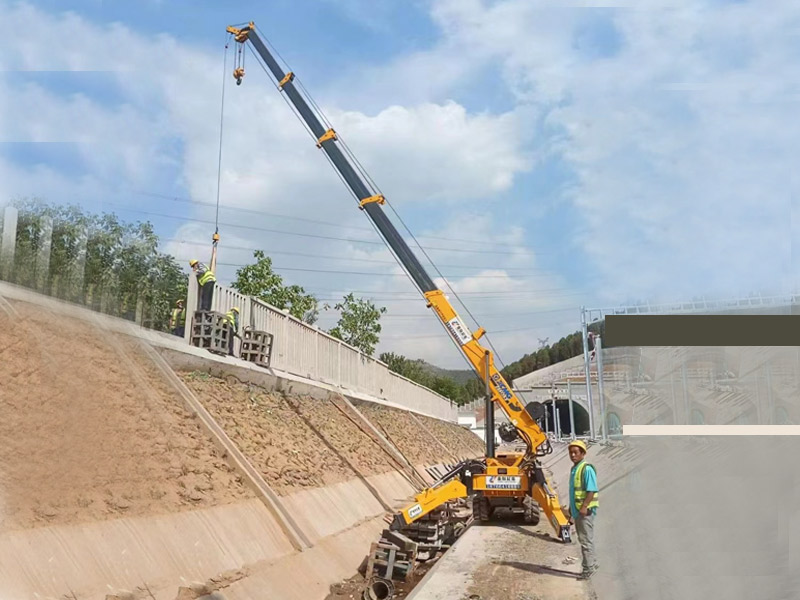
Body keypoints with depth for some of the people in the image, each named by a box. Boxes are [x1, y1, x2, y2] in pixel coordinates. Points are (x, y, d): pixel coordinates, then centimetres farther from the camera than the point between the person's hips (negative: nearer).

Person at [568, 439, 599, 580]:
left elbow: (592, 491, -21)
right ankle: (592, 563, 28)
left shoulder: (587, 469, -15)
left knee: (586, 540, -3)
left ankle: (588, 568, 3)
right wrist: (571, 510, 23)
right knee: (583, 540, 17)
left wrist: (584, 507, -25)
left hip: (585, 511, -9)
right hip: (577, 511, 9)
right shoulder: (574, 469, 14)